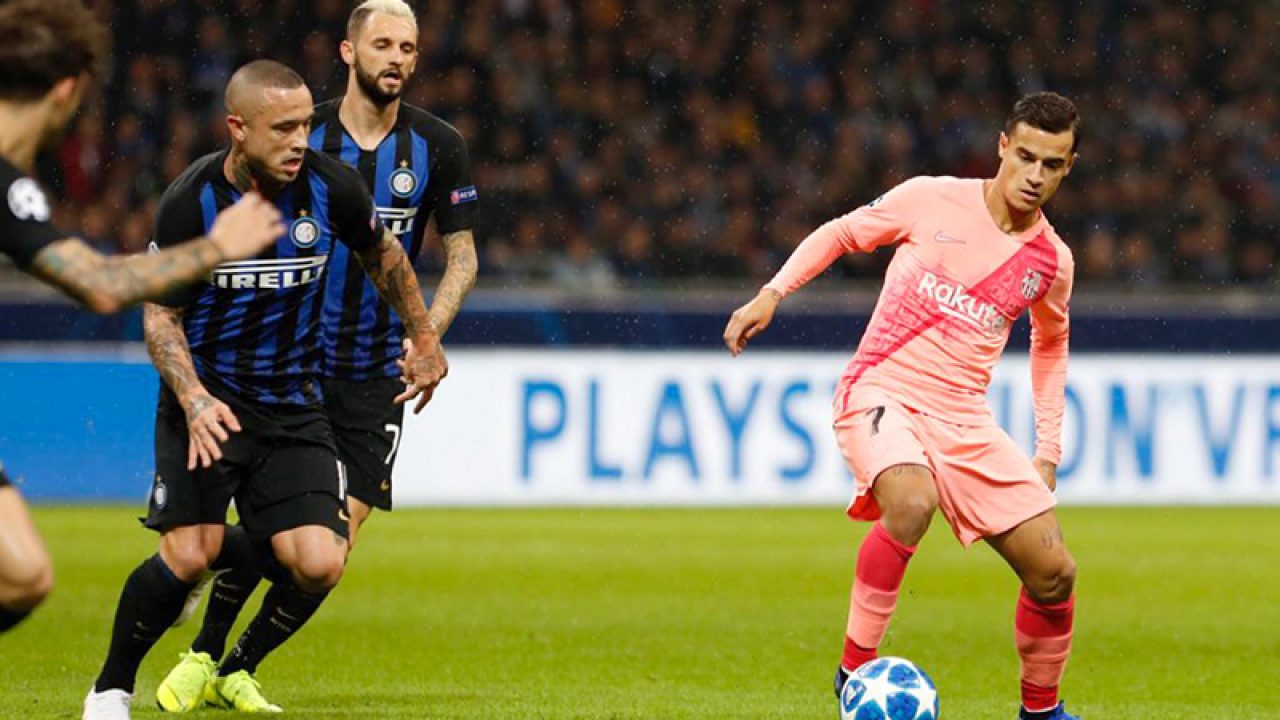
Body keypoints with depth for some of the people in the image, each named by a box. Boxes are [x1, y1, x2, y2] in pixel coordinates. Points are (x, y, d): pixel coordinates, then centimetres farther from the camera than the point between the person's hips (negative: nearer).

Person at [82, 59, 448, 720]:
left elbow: (383, 255, 14)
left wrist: (424, 340, 22)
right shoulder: (190, 200, -14)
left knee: (318, 565, -13)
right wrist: (194, 400, -20)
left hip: (293, 406, 3)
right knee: (190, 554, -20)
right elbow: (161, 314, -5)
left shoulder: (331, 188, -8)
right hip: (206, 400, -3)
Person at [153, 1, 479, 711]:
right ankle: (202, 654, 13)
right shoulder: (303, 137, -3)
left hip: (377, 373, 1)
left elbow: (462, 256, 5)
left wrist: (427, 333, -11)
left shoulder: (438, 146, -1)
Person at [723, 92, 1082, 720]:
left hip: (964, 420, 4)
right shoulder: (933, 201, -4)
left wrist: (1048, 449, 20)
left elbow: (1050, 343, 26)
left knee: (1053, 572, -2)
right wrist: (771, 294, -2)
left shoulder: (1051, 261, 6)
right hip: (881, 392, -4)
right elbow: (839, 233, 10)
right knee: (912, 502, -37)